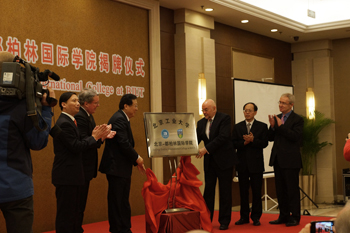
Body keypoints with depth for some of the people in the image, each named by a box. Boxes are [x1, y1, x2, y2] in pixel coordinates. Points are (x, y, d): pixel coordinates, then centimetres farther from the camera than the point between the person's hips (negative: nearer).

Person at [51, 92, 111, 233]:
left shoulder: (68, 121, 16)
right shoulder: (64, 123, -16)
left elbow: (78, 143, 12)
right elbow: (76, 147, -21)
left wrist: (97, 136, 2)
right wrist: (94, 137, -10)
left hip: (72, 175, 11)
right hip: (66, 175, -11)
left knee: (73, 213, 16)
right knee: (66, 215, -4)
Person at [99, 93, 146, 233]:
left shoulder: (122, 119, 18)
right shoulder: (119, 119, -16)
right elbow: (124, 143, -22)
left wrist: (136, 162, 14)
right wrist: (137, 158, -10)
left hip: (121, 168, 11)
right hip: (117, 167, -11)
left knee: (122, 202, 15)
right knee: (117, 201, -4)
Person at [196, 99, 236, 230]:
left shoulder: (224, 119, -9)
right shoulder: (201, 123, 10)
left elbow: (223, 137, -20)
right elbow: (196, 139, 5)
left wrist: (206, 149, -24)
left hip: (224, 160, -5)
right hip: (209, 161, 5)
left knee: (225, 191, 2)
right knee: (208, 191, 6)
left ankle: (224, 221, 10)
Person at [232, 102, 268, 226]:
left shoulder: (262, 126, 3)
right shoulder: (237, 127, 10)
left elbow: (264, 143, -7)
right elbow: (234, 144, 1)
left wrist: (252, 140, -20)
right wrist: (244, 142, -15)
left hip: (256, 163, -2)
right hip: (242, 163, 2)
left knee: (256, 191, 1)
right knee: (243, 191, 8)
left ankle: (256, 217, 9)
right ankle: (244, 216, 16)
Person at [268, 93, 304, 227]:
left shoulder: (297, 119, -7)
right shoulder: (276, 118, 12)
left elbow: (295, 136, -20)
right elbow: (270, 138, 9)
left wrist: (281, 126, -20)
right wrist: (272, 126, -8)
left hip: (290, 160, -7)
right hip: (278, 159, 7)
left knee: (292, 189, -1)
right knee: (280, 190, 12)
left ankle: (294, 217, 7)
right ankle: (283, 216, 20)